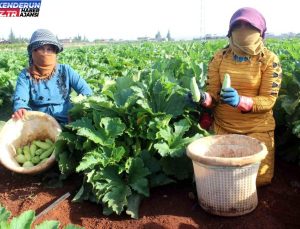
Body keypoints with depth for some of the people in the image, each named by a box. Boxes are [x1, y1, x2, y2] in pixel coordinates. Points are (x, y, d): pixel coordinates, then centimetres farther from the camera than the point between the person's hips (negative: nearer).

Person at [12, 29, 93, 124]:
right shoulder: (25, 75, 2)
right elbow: (20, 99, -12)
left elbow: (86, 91, -1)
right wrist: (20, 110, -36)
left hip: (66, 122, 0)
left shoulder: (66, 70, 4)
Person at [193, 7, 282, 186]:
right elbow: (213, 94, -5)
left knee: (260, 178, -1)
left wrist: (240, 101, -35)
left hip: (257, 128, -1)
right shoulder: (219, 58, -5)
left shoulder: (269, 59, -11)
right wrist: (203, 98, -29)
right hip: (223, 126, 2)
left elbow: (269, 100, -16)